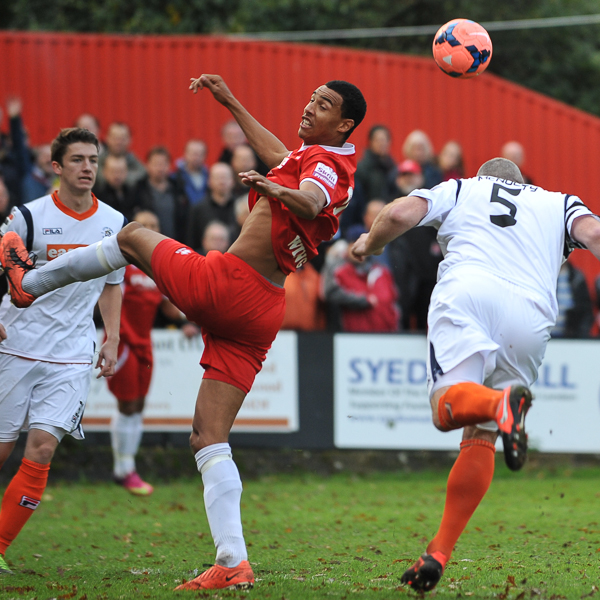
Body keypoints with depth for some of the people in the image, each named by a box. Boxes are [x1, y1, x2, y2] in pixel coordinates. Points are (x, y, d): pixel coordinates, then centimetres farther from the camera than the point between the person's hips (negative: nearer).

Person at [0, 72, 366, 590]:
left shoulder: (324, 159, -10)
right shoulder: (332, 160, 18)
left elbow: (311, 200, -34)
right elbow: (280, 158, 39)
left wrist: (278, 191, -54)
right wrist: (232, 103, 45)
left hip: (223, 284, -8)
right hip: (259, 316, 8)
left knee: (133, 236, 19)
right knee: (210, 440, 5)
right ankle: (233, 563, -7)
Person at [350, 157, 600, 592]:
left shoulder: (460, 189, 29)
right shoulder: (558, 202, 32)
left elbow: (400, 214, 14)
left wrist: (370, 244, 32)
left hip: (467, 290, -2)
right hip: (531, 312, 2)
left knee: (447, 407, -15)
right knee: (480, 436, 7)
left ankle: (501, 404, -49)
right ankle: (440, 551, -2)